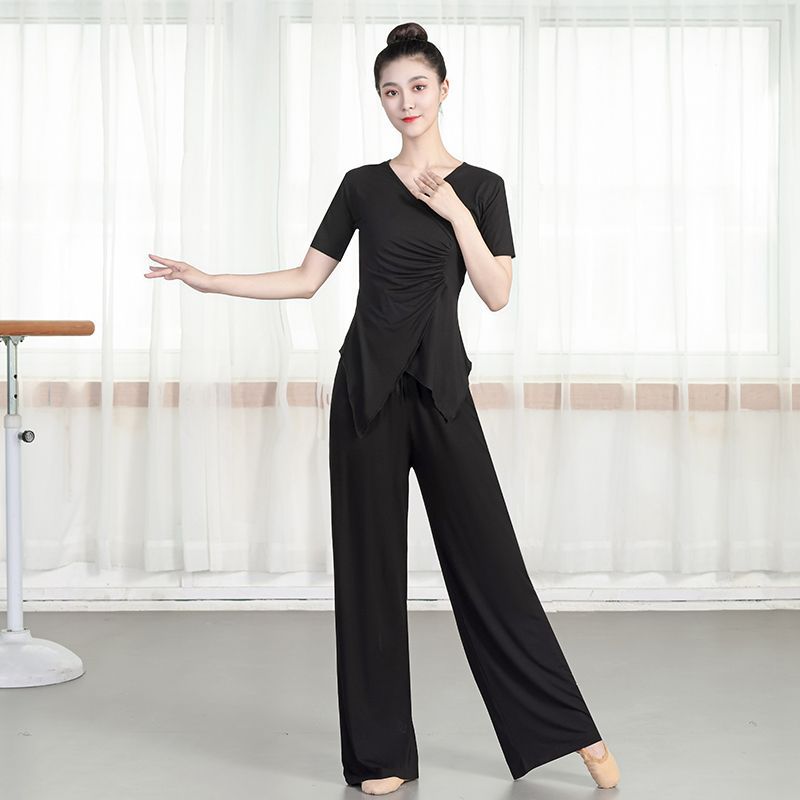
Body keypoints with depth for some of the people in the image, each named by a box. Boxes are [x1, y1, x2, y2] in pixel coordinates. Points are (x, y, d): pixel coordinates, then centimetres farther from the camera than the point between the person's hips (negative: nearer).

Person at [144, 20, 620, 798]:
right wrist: (204, 279, 2)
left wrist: (457, 214, -13)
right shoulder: (362, 185, 7)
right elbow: (305, 279, 9)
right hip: (368, 385, 1)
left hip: (441, 387, -1)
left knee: (485, 557, -1)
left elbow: (498, 293, -3)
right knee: (370, 561, 3)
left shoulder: (479, 186, 5)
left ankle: (571, 729, 12)